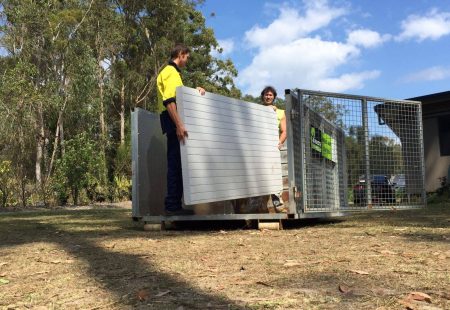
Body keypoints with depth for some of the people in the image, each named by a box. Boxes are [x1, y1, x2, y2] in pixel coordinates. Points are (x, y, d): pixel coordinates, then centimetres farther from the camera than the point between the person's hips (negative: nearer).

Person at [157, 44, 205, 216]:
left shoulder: (172, 72, 25)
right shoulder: (171, 72, -8)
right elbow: (169, 101, -21)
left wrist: (194, 91, 18)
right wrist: (179, 125, -30)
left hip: (175, 121, 10)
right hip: (173, 120, -10)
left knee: (176, 163, 9)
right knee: (176, 164, -10)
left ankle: (174, 205, 12)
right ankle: (172, 206, -9)